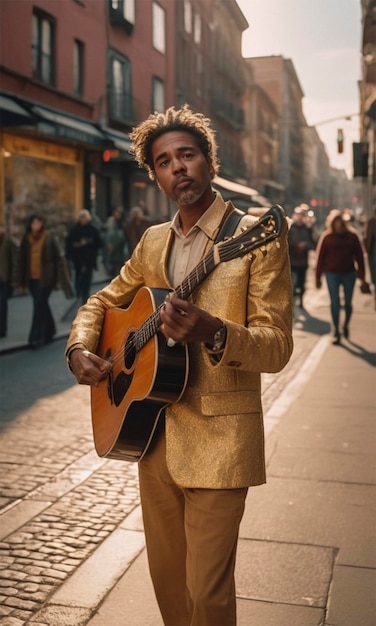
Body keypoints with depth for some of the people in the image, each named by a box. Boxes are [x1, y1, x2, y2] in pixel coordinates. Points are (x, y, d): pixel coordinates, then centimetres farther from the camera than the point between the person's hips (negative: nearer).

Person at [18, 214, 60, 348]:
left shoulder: (49, 238, -3)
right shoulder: (26, 239, 6)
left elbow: (56, 259, -2)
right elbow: (22, 261, 8)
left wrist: (56, 279, -4)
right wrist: (22, 282, 7)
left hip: (45, 278, -4)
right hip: (32, 279, 4)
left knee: (39, 306, -8)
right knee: (42, 306, 14)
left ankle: (36, 337, -5)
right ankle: (49, 333, 28)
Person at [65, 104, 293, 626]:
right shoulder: (153, 242, 10)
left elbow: (277, 346, -15)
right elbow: (103, 302, 21)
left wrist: (211, 331, -34)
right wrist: (79, 349, 0)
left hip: (218, 440, -6)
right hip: (155, 434, 6)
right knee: (166, 576, 18)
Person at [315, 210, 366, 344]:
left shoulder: (352, 236, 2)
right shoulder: (326, 236, -2)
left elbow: (359, 256, 5)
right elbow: (320, 257, 0)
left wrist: (361, 276, 4)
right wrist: (318, 277, 0)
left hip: (349, 273, 1)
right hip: (332, 274, -1)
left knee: (348, 302, 9)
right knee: (335, 302, -2)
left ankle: (346, 325, 34)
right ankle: (336, 331, 7)